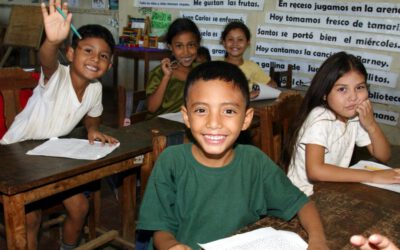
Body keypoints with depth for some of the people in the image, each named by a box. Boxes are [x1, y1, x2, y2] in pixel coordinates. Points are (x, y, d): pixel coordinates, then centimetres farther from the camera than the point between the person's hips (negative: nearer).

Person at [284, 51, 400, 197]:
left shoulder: (356, 116, 0)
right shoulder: (320, 118, -21)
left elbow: (383, 157, 4)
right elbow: (315, 171, -34)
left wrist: (371, 125, -14)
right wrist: (372, 176, -31)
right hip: (306, 194, -7)